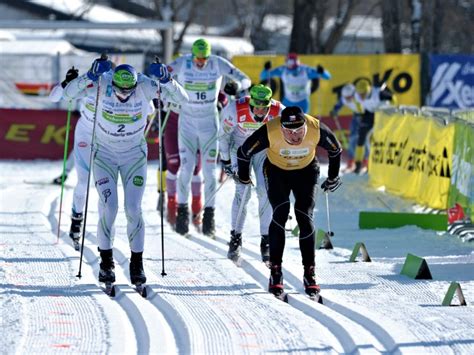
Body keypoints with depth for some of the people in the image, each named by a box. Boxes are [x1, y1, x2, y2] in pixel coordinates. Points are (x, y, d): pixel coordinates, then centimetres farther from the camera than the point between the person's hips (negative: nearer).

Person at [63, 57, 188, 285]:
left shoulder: (145, 86, -21)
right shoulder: (101, 85, -22)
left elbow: (181, 98, -23)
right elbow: (69, 93, -31)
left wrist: (165, 80, -41)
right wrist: (91, 75, -44)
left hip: (134, 156, 1)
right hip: (104, 154, 0)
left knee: (133, 210, -6)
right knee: (109, 208, -12)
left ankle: (137, 264, 9)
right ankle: (106, 263, 3)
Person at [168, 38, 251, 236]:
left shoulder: (218, 64, -11)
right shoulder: (181, 64, -13)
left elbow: (245, 80, -8)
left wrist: (238, 86, -31)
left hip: (209, 122, 0)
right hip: (187, 121, 0)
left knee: (209, 169, 0)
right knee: (186, 167, -7)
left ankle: (209, 214, 9)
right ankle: (182, 210, 8)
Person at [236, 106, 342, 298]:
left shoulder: (317, 130, -31)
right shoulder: (269, 132, -35)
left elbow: (335, 150, -8)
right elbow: (244, 152, -16)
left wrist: (333, 177, 5)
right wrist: (243, 176, 1)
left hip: (306, 171, 1)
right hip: (276, 170, -1)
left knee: (305, 216, -12)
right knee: (280, 213, -18)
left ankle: (309, 272, -4)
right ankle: (275, 271, -13)